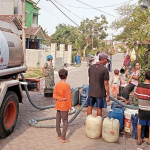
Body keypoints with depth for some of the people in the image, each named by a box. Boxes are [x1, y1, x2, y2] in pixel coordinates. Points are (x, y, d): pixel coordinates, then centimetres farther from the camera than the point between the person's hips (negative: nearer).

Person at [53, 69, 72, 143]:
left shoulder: (57, 84, -1)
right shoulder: (67, 85, -17)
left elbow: (54, 95, -4)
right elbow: (68, 97, -15)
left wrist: (61, 98, -13)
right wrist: (69, 107, -8)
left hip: (58, 106, 6)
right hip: (64, 106, -6)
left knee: (58, 120, 15)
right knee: (65, 122, 3)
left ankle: (59, 135, 30)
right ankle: (63, 139, 4)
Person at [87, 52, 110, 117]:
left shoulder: (91, 67, 1)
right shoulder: (105, 69, -16)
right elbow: (106, 83, -16)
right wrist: (108, 94, -8)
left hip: (91, 91, 5)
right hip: (100, 92, -5)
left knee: (90, 107, 16)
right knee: (99, 108, 9)